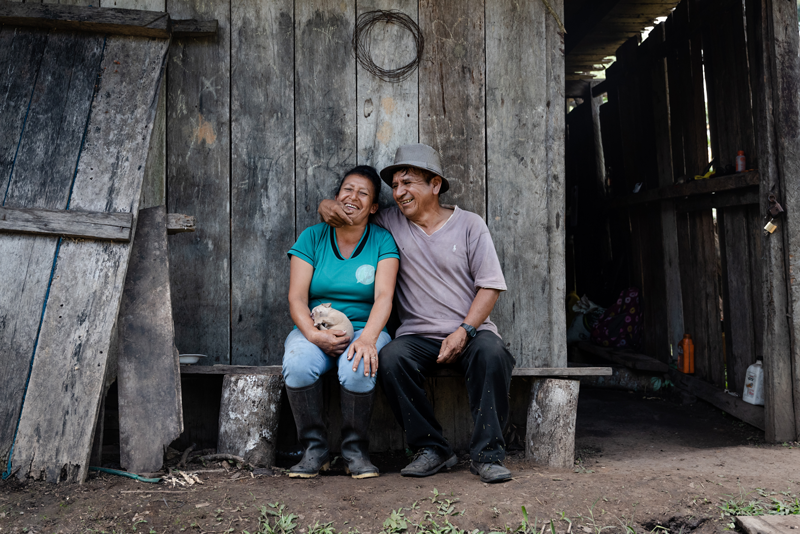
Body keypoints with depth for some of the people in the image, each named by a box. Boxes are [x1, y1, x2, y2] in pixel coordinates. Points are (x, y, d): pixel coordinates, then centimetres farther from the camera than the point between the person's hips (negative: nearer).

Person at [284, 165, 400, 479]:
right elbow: (296, 297, -2)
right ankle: (314, 448, -10)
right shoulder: (312, 237, 5)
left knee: (357, 368, -35)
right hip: (314, 331, 1)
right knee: (298, 366, -32)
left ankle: (355, 449, -10)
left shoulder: (382, 241, 3)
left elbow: (384, 296, -11)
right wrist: (314, 335, -22)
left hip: (364, 329, -1)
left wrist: (367, 338, -30)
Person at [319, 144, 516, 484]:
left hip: (471, 330, -1)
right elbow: (346, 207, 23)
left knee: (491, 351, -34)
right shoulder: (391, 222, 10)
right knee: (391, 358, -30)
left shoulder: (469, 225, 4)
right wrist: (327, 206, -4)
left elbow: (491, 286, -1)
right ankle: (432, 449, -15)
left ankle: (486, 454, -23)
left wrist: (463, 332, -14)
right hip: (418, 335, 2)